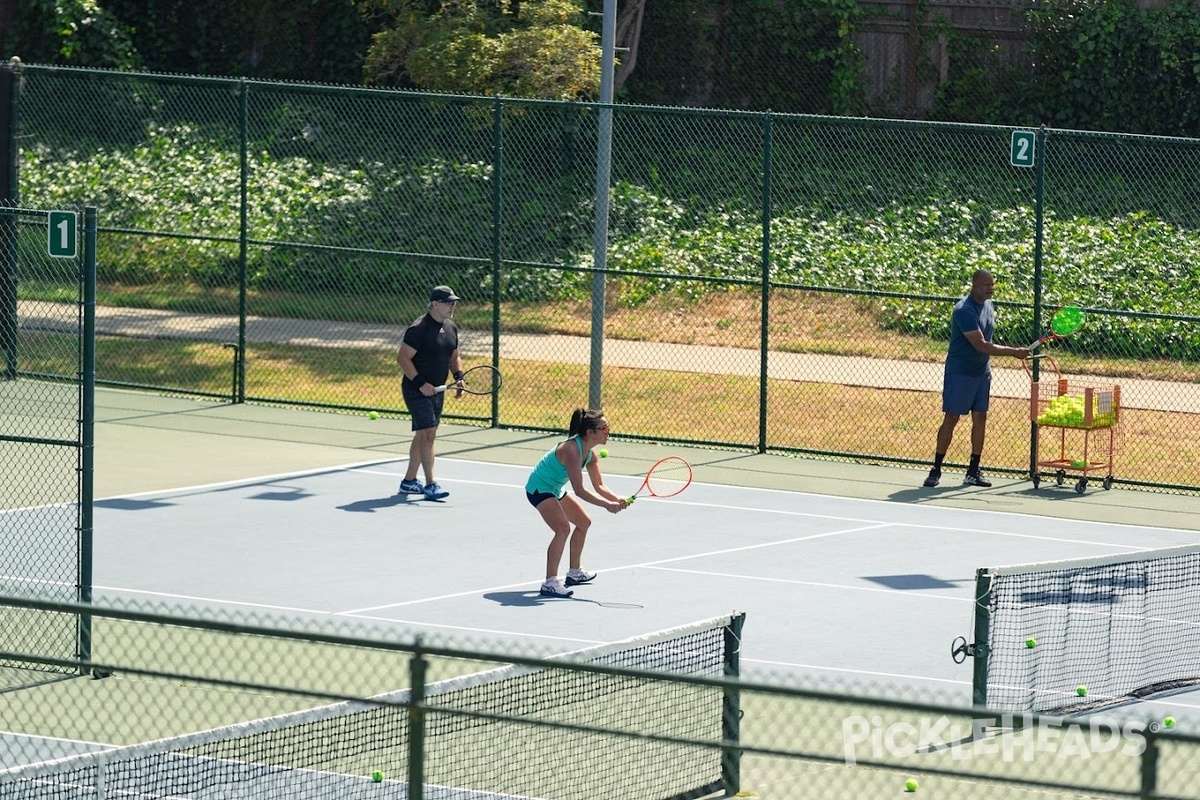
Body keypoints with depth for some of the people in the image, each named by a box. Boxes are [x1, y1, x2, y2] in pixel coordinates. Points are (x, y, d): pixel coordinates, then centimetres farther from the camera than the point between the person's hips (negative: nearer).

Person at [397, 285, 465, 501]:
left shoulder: (451, 328, 9)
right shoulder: (418, 329, -17)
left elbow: (454, 356, 21)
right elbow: (402, 358, -17)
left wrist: (458, 376, 2)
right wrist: (420, 383, -23)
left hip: (436, 391, 9)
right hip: (416, 391, -9)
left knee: (423, 436, 13)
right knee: (428, 433, -14)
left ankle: (409, 481, 23)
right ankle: (430, 485, -15)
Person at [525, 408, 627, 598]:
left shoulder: (590, 454, -1)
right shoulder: (572, 450, -31)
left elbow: (599, 486, 4)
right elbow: (579, 491, -32)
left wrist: (617, 499, -14)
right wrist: (607, 505, -33)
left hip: (555, 490, 11)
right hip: (539, 488, -11)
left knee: (584, 522, 24)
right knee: (563, 528, -29)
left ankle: (574, 573, 40)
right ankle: (549, 583, -31)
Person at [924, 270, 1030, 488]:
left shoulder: (989, 306, 7)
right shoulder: (964, 311, -21)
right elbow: (980, 345, -26)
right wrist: (1013, 352, -28)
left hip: (982, 372, 8)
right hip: (960, 372, -8)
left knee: (980, 418, 6)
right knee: (951, 419, -5)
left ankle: (973, 472, 10)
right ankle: (936, 470, 2)